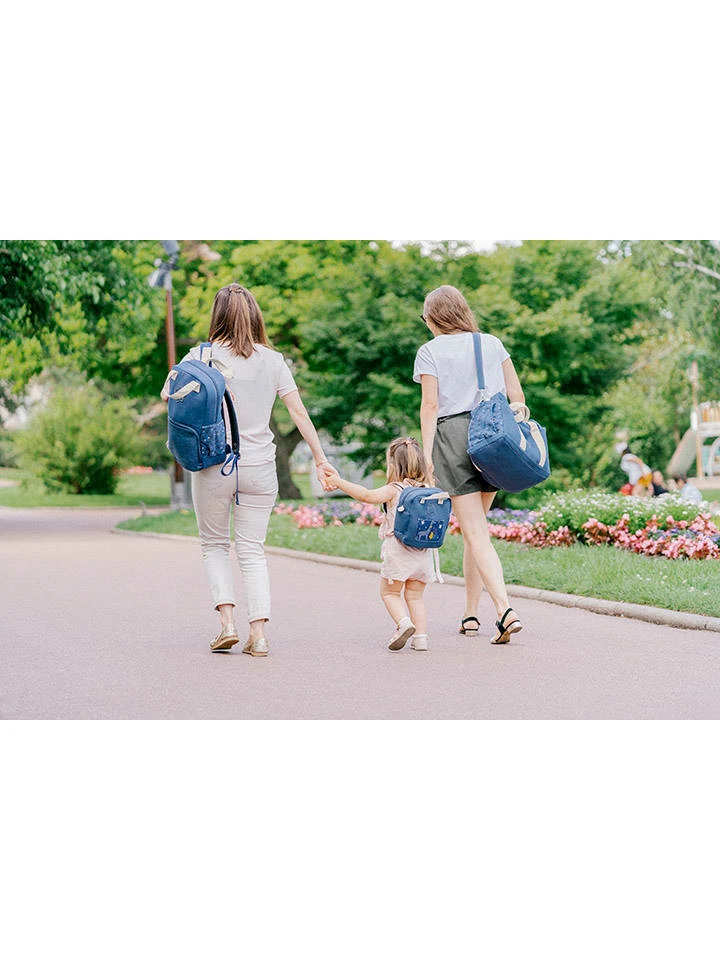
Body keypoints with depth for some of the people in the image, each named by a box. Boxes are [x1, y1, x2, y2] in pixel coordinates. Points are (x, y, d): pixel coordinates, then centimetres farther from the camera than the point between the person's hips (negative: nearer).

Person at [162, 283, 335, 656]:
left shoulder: (202, 356, -3)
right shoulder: (272, 360, 4)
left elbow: (167, 394, -9)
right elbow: (299, 412, 4)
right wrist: (321, 460, 9)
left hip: (213, 466, -2)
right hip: (259, 467, 2)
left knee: (214, 544, 16)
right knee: (252, 551, 8)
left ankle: (227, 620, 1)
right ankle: (258, 631, -3)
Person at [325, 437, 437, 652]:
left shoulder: (393, 490, -9)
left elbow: (368, 496, -23)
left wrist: (340, 483, -20)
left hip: (398, 552, -5)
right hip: (423, 554, 5)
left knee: (389, 593, 10)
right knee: (415, 596, 14)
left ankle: (404, 622, -14)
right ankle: (421, 636, 5)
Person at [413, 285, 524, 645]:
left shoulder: (430, 351, 1)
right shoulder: (492, 344, 12)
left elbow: (430, 406, -6)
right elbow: (517, 395, 9)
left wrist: (427, 454, -6)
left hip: (453, 436, -4)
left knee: (475, 534, -7)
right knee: (475, 527, 17)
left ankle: (505, 609, -23)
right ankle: (470, 614, 20)